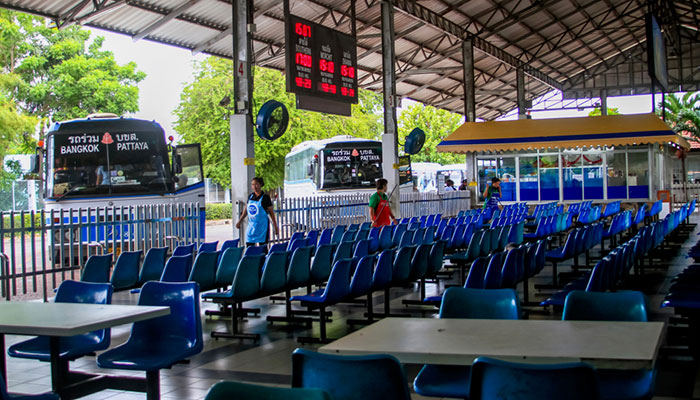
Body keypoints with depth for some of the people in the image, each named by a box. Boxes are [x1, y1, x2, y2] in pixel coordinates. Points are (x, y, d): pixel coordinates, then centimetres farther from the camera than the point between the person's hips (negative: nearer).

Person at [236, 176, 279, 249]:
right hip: (252, 225, 5)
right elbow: (246, 210, 19)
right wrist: (239, 222, 21)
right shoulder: (250, 196, 7)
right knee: (249, 245, 4)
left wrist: (275, 226, -6)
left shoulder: (265, 197, -9)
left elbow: (271, 212, -6)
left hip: (262, 225, -5)